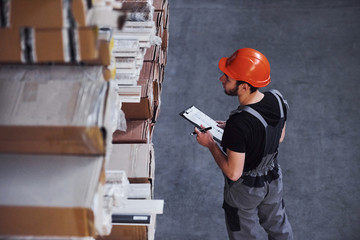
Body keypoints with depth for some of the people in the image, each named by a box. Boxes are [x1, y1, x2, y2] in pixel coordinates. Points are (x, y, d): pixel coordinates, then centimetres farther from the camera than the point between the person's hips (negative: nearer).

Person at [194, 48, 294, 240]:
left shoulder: (239, 124, -39)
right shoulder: (277, 100, -17)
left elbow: (233, 172, -31)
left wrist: (210, 144, -17)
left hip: (244, 189, -6)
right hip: (273, 179, 6)